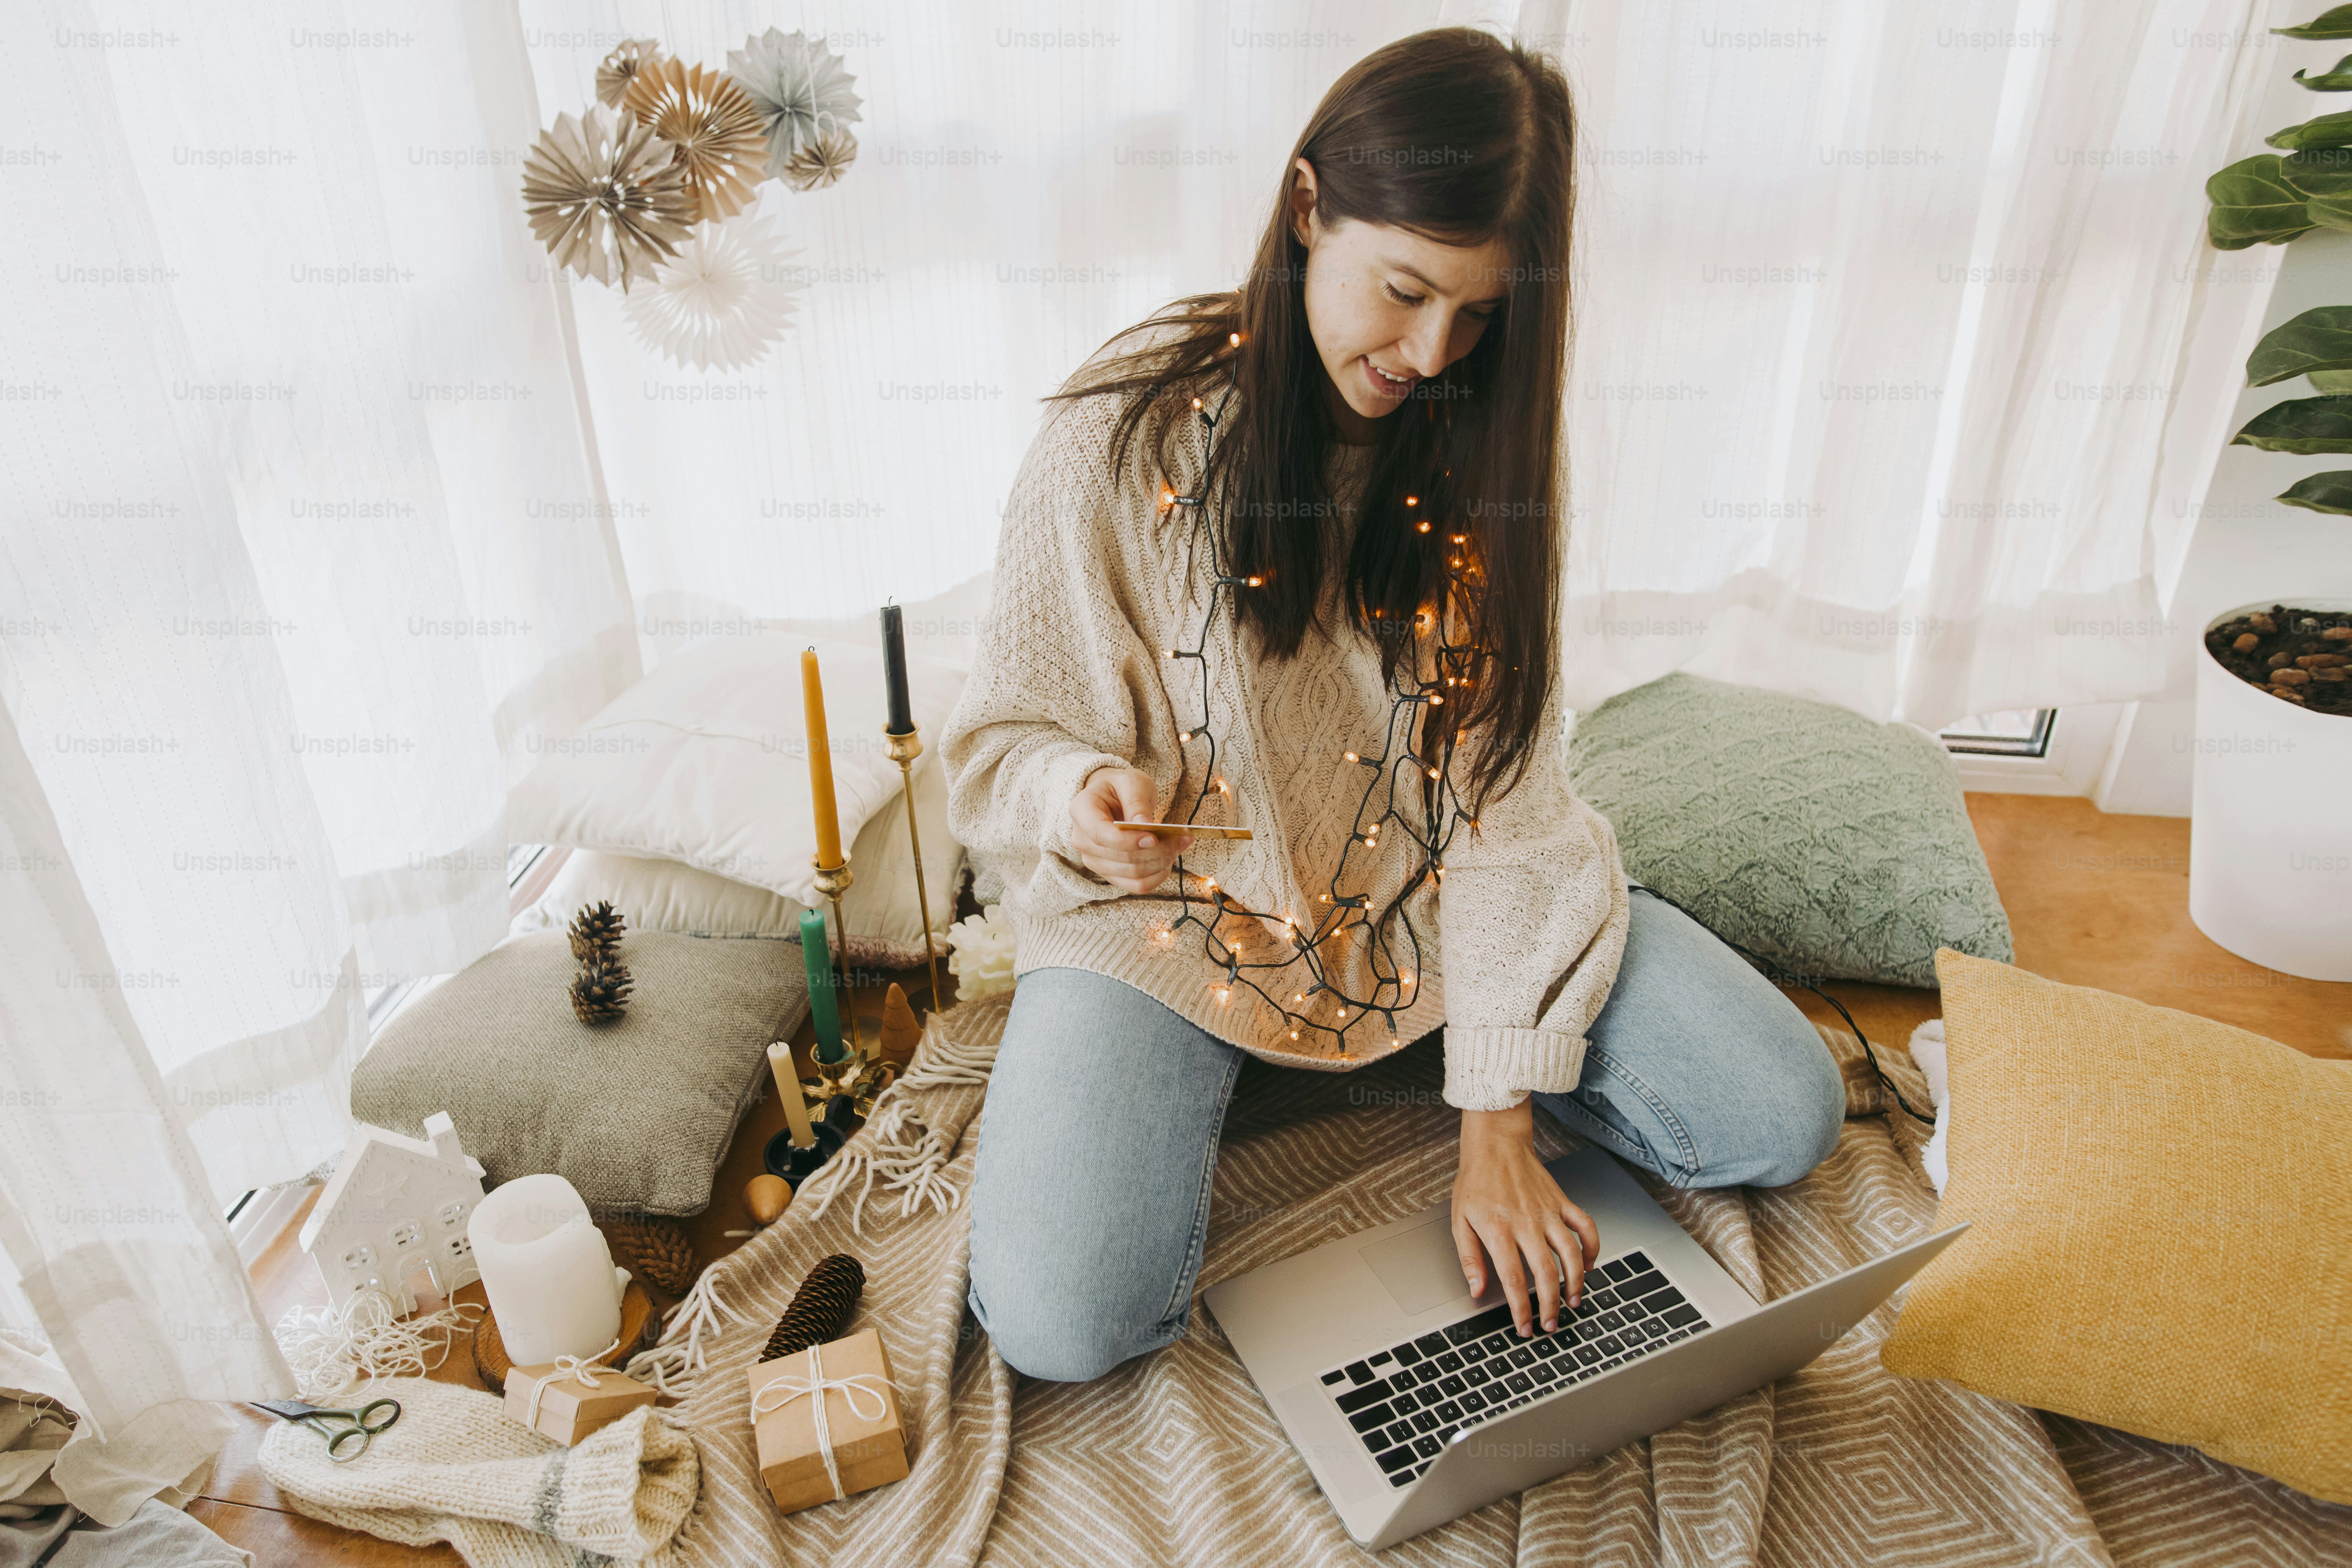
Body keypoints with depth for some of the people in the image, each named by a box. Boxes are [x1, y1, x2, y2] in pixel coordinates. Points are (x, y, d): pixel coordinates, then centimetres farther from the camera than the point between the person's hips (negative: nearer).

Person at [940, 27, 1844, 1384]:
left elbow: (1506, 789, -9)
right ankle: (1197, 1077, 8)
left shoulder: (1485, 435, -6)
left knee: (1788, 1117, -5)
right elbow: (1010, 738, -5)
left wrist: (1499, 1122, -12)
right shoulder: (1129, 433, -15)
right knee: (1063, 1321, -22)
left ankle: (1456, 1053, 15)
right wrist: (1081, 799, -32)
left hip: (1433, 896, 3)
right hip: (1179, 908, -2)